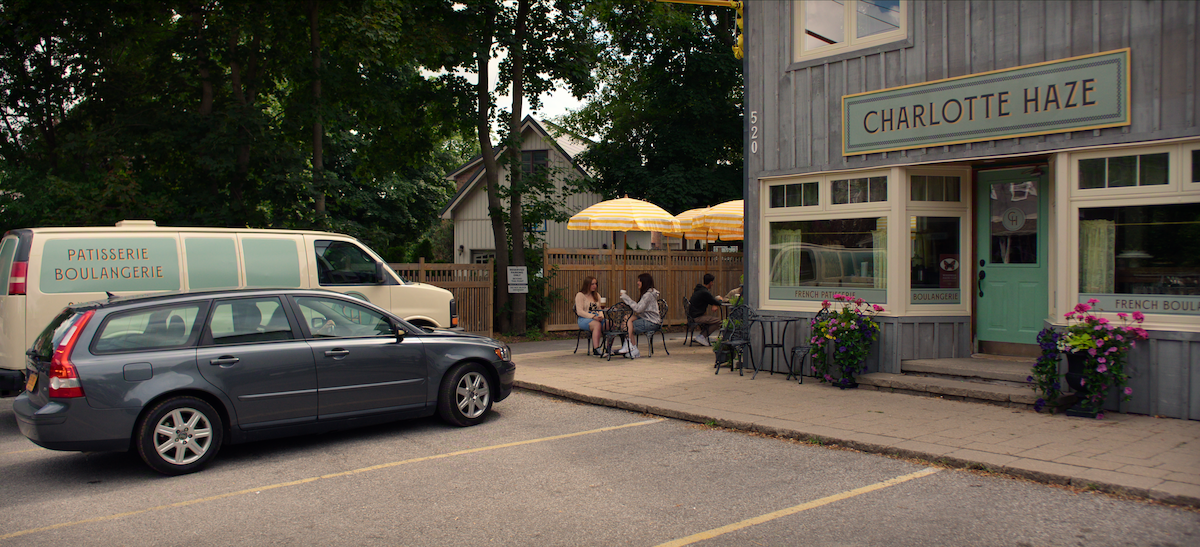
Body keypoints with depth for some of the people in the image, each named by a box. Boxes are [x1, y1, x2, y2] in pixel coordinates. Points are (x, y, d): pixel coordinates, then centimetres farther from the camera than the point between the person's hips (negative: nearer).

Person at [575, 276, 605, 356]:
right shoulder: (580, 295, 1)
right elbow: (580, 312, -8)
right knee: (597, 324, -39)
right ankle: (596, 350, -42)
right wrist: (593, 317, -20)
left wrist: (601, 316, -3)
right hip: (584, 319, -6)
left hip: (596, 319, 6)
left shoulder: (597, 295, 23)